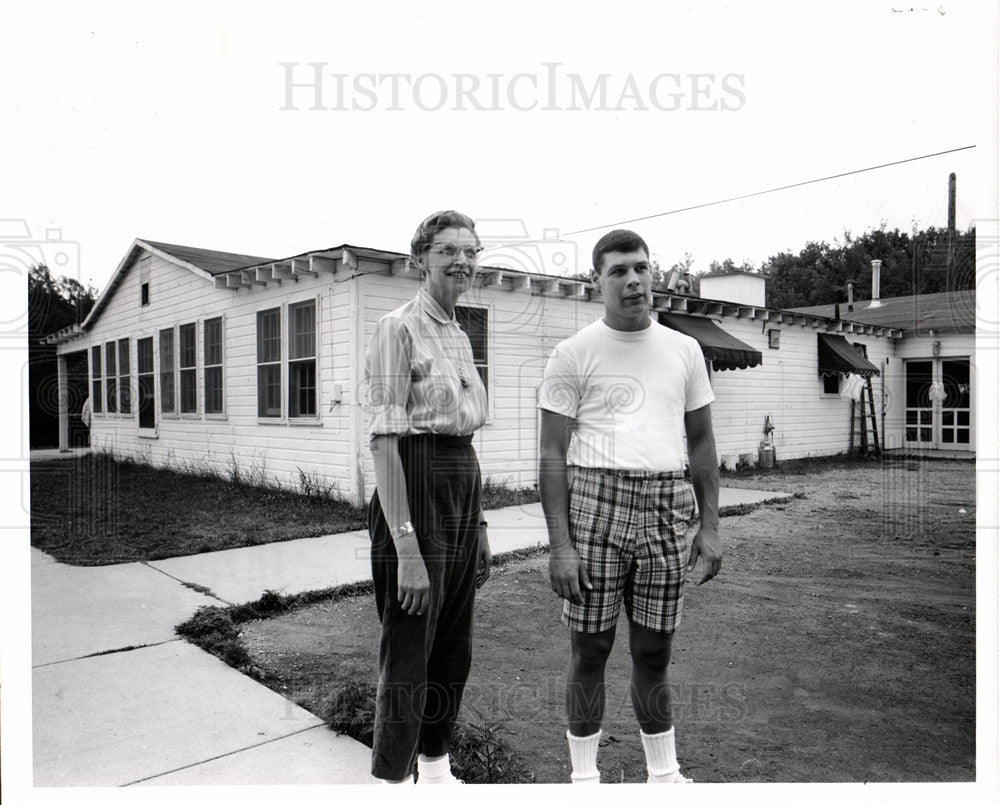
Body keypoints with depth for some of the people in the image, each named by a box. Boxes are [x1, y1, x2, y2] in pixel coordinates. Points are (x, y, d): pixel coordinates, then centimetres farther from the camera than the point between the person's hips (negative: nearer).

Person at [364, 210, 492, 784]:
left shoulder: (459, 335, 14)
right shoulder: (400, 328, -10)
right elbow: (385, 440, -17)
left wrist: (480, 526, 16)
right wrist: (406, 547, -22)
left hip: (464, 484, 8)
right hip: (416, 485, -8)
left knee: (454, 651, 18)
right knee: (408, 657, 4)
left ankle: (436, 770, 37)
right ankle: (392, 779, 25)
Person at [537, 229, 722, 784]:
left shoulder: (684, 350, 13)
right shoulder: (574, 354, 1)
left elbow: (702, 441, 17)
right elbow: (553, 453, -3)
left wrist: (710, 526, 11)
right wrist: (559, 544, -10)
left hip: (665, 508, 3)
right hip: (594, 500, -3)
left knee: (653, 650, 12)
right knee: (590, 648, 5)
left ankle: (664, 772, 30)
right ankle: (584, 775, 23)